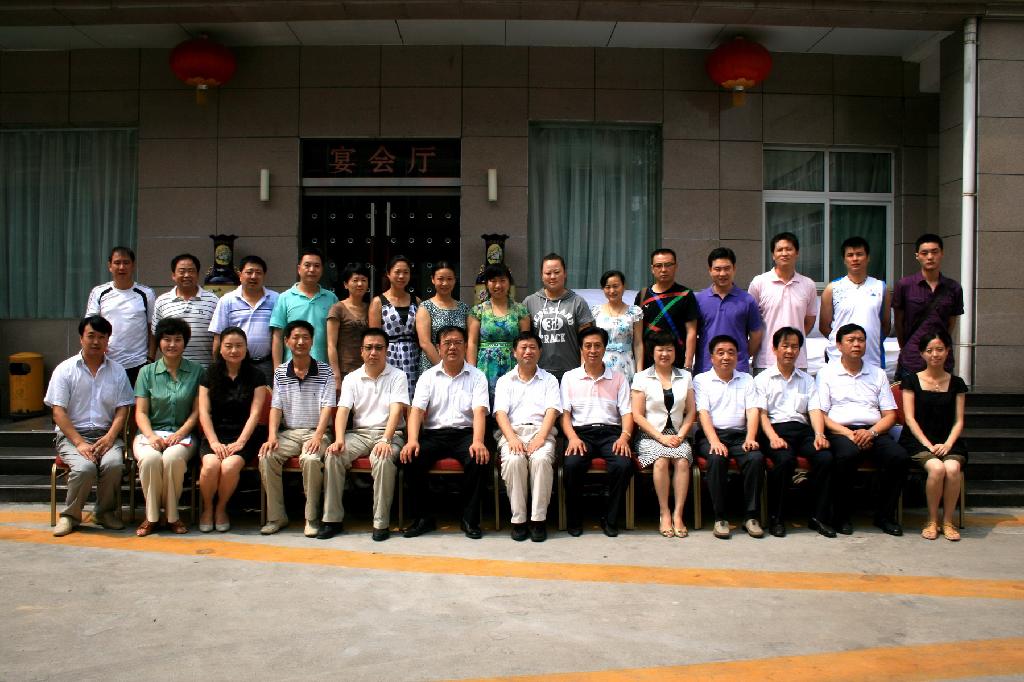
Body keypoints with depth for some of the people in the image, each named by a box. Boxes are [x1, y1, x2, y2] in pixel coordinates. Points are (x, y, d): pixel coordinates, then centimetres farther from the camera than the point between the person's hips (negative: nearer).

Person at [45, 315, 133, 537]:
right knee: (84, 467, -31)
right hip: (72, 434, -1)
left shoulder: (117, 371, 11)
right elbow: (58, 412, -3)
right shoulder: (65, 369, 4)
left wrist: (109, 438, -13)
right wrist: (79, 442, -14)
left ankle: (105, 511, -4)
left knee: (114, 464, -29)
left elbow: (122, 410, 5)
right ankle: (70, 515, -4)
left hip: (107, 434, 2)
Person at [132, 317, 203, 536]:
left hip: (183, 434, -1)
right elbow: (141, 412, 5)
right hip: (151, 432, 1)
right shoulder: (147, 372, 12)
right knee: (150, 459, -33)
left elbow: (197, 411, 3)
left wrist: (179, 434, -12)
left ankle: (172, 515, -14)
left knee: (173, 458, -35)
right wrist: (151, 436, -13)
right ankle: (151, 516, -15)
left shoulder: (196, 371, 9)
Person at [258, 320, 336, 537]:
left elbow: (327, 407, -7)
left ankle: (312, 518, -17)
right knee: (266, 457, -24)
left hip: (315, 432, -3)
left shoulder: (325, 371, 0)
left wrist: (318, 436, -20)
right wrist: (272, 436, -11)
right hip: (288, 432, 3)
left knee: (311, 459, -34)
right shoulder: (280, 372, 9)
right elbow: (276, 407, 5)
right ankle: (276, 516, -9)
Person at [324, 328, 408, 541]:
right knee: (333, 456, -24)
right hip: (359, 433, 3)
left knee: (383, 459, -35)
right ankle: (332, 518, -14)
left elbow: (396, 411, -12)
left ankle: (381, 522, -24)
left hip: (388, 434, -3)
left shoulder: (397, 376, 1)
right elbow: (342, 411, -1)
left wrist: (385, 440, -28)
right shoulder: (351, 378, 11)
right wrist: (339, 440, -19)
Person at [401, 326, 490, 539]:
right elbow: (417, 410, -2)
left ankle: (470, 519, -14)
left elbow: (479, 411, -8)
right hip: (433, 433, 2)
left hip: (464, 432, -1)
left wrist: (478, 442, -27)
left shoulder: (477, 376, 6)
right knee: (411, 458, -26)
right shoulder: (428, 377, 10)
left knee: (478, 459, -32)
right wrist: (412, 440, -21)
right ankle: (423, 517, -9)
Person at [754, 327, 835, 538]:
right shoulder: (763, 379, 12)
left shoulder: (807, 380, 24)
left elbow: (815, 410, 10)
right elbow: (762, 413, 1)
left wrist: (819, 435, -9)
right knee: (785, 459, -33)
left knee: (826, 457, -25)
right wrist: (773, 437, -16)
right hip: (776, 428, -3)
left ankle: (819, 517, -15)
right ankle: (776, 518, -20)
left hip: (802, 428, 4)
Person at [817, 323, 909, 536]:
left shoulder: (878, 374, 21)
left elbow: (890, 415, 13)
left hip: (874, 432, 4)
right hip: (840, 431, -3)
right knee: (847, 455, -36)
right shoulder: (826, 373, 10)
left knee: (900, 457, -26)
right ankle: (841, 517, -18)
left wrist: (871, 432, -8)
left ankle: (884, 516, -8)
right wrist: (848, 433, -14)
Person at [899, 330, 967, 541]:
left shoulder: (956, 383, 14)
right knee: (937, 468, -32)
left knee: (952, 468, -31)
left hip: (948, 442, 2)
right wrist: (929, 445, -12)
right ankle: (932, 520, -11)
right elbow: (910, 418, 0)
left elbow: (959, 421, 8)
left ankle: (948, 521, -12)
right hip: (918, 441, -2)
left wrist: (947, 444, -10)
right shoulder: (911, 380, 7)